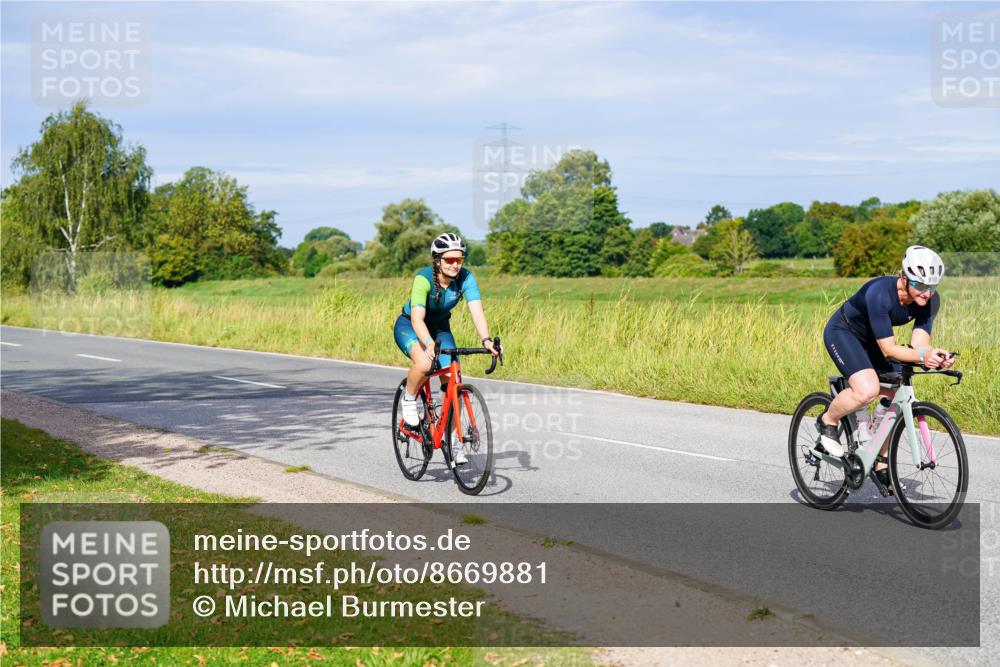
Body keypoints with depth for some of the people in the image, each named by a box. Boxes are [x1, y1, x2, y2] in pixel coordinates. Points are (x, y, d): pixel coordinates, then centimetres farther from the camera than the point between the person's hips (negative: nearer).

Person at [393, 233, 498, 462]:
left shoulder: (465, 278, -22)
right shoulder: (424, 278, -32)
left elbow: (477, 311, -32)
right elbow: (417, 318, -41)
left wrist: (486, 340, -49)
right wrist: (429, 344, -59)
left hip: (440, 327, 4)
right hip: (409, 326, -4)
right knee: (424, 363, -36)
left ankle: (452, 440, 4)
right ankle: (409, 399, -5)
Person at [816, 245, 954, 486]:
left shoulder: (930, 300, -19)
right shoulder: (880, 293, -37)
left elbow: (919, 342, -20)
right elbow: (888, 349, -37)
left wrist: (935, 355, -42)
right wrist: (922, 355, -52)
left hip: (871, 339, 7)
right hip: (842, 333, -7)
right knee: (868, 390, -29)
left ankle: (881, 463, 14)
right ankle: (827, 422, -1)